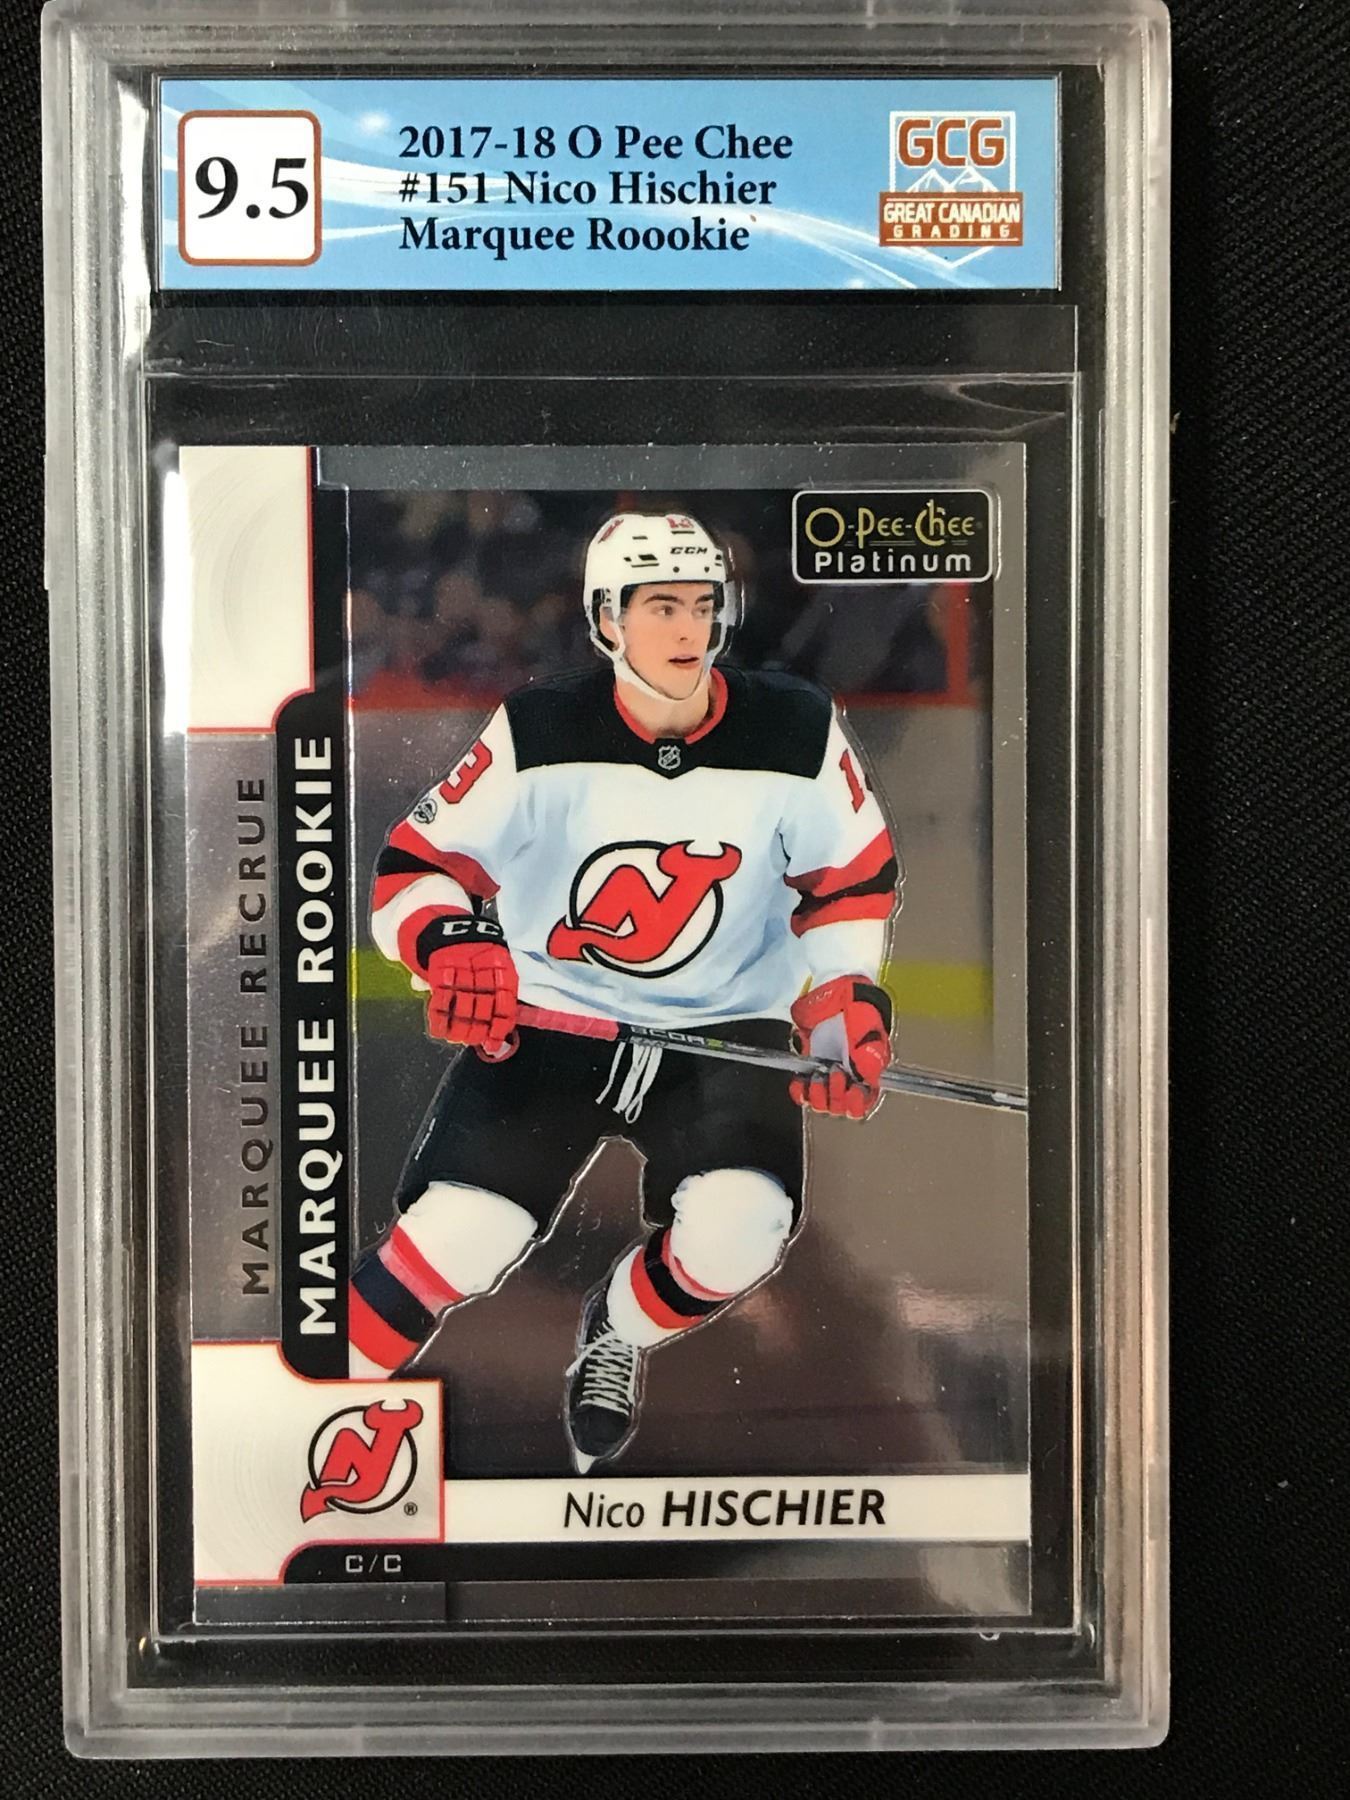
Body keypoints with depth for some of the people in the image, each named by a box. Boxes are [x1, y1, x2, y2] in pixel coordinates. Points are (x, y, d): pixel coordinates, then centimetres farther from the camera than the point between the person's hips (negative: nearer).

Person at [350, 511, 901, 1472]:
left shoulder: (797, 733, -8)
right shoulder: (540, 732, -12)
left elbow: (853, 882, 6)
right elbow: (419, 863, -8)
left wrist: (845, 1011, -4)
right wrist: (453, 946, -28)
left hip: (725, 1029, 2)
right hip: (545, 1021, -1)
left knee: (739, 1230, -23)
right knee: (455, 1238, -17)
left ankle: (619, 1332, 14)